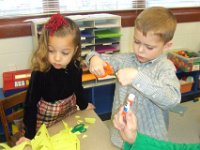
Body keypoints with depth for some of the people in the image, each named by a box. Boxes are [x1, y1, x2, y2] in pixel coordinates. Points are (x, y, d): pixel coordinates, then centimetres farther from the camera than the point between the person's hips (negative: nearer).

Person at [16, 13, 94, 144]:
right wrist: (29, 134, -20)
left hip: (70, 111, 4)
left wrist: (83, 105, 19)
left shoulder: (75, 66, -18)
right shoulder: (40, 73, -31)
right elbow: (31, 103, -23)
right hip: (46, 116, -3)